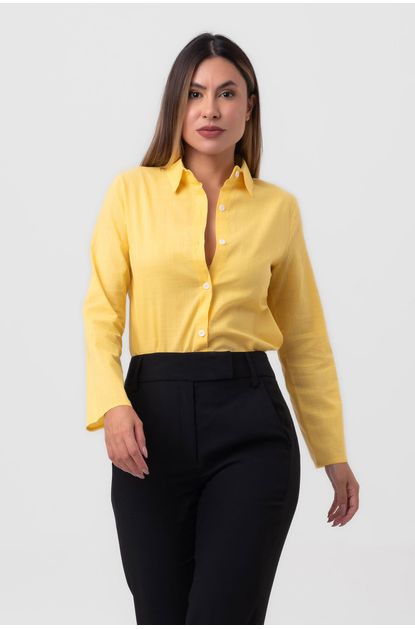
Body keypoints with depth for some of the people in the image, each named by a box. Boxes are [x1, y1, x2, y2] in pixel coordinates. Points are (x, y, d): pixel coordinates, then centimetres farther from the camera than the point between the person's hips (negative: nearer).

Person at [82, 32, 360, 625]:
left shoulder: (278, 207, 7)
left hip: (249, 425, 0)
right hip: (154, 424, 1)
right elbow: (102, 313, 0)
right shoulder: (132, 191, 4)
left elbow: (304, 338, 12)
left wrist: (334, 454, 14)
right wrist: (112, 406, -17)